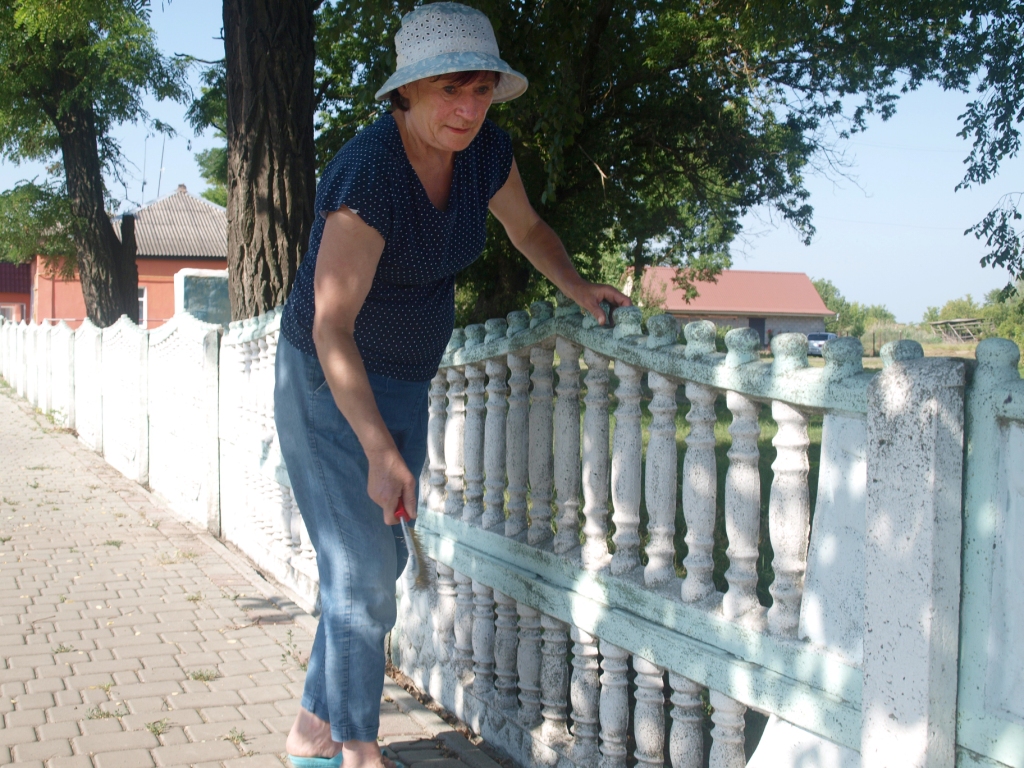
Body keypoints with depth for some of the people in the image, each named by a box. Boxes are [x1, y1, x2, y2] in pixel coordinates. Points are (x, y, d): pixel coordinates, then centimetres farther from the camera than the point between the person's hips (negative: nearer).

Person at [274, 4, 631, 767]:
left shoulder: (485, 148, -7)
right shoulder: (369, 174, -30)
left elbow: (527, 227, 14)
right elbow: (331, 327, -35)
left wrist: (578, 288, -1)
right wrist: (381, 456, -42)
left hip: (399, 385, 8)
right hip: (328, 384, -8)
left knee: (376, 564, 15)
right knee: (365, 571, -4)